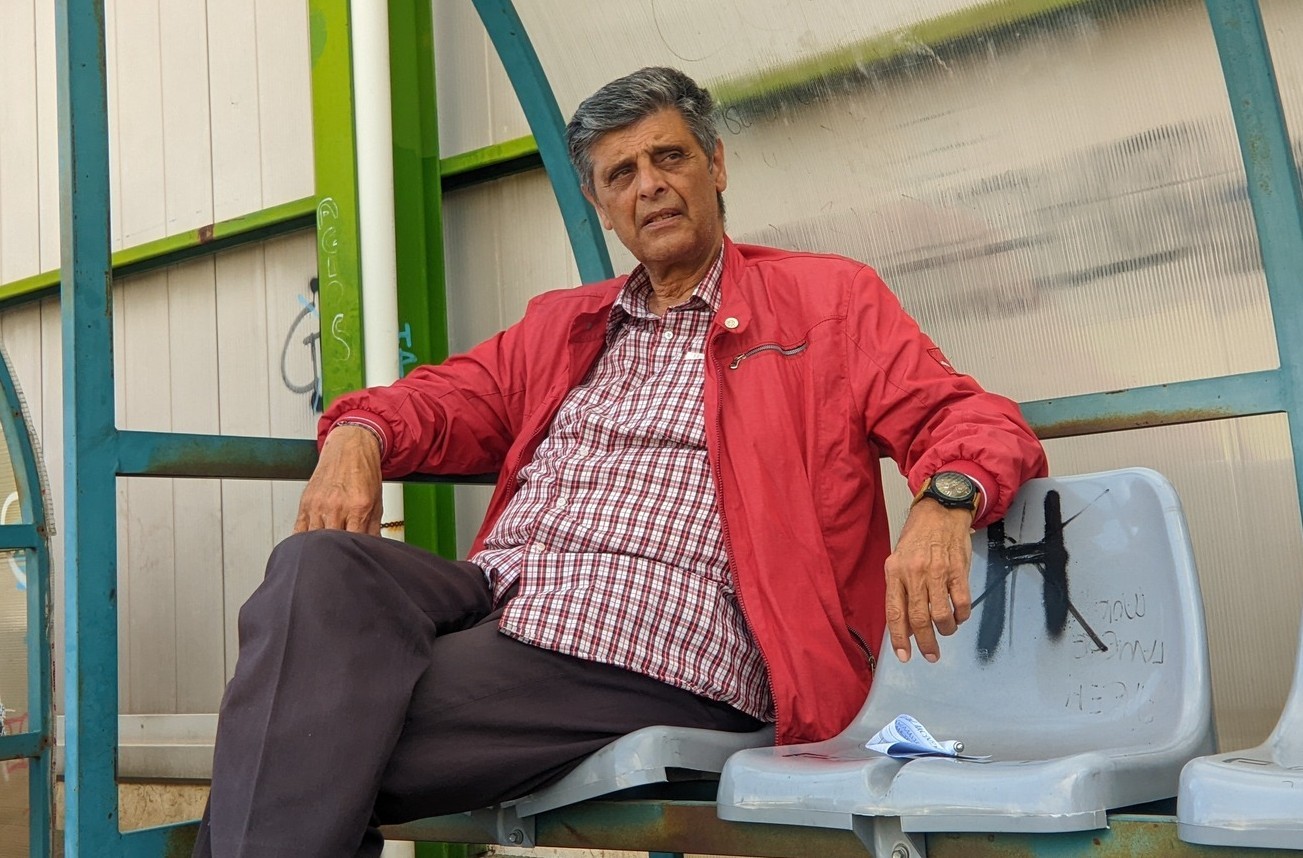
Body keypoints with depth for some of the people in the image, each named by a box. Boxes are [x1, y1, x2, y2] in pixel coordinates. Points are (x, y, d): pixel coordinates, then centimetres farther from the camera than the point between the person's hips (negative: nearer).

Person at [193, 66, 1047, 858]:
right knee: (321, 570, -27)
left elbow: (973, 421, 5)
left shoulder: (830, 299, 13)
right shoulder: (561, 324, 29)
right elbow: (443, 401, 29)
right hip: (492, 600, 6)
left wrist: (944, 503, -20)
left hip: (649, 654, -5)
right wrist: (358, 438, 3)